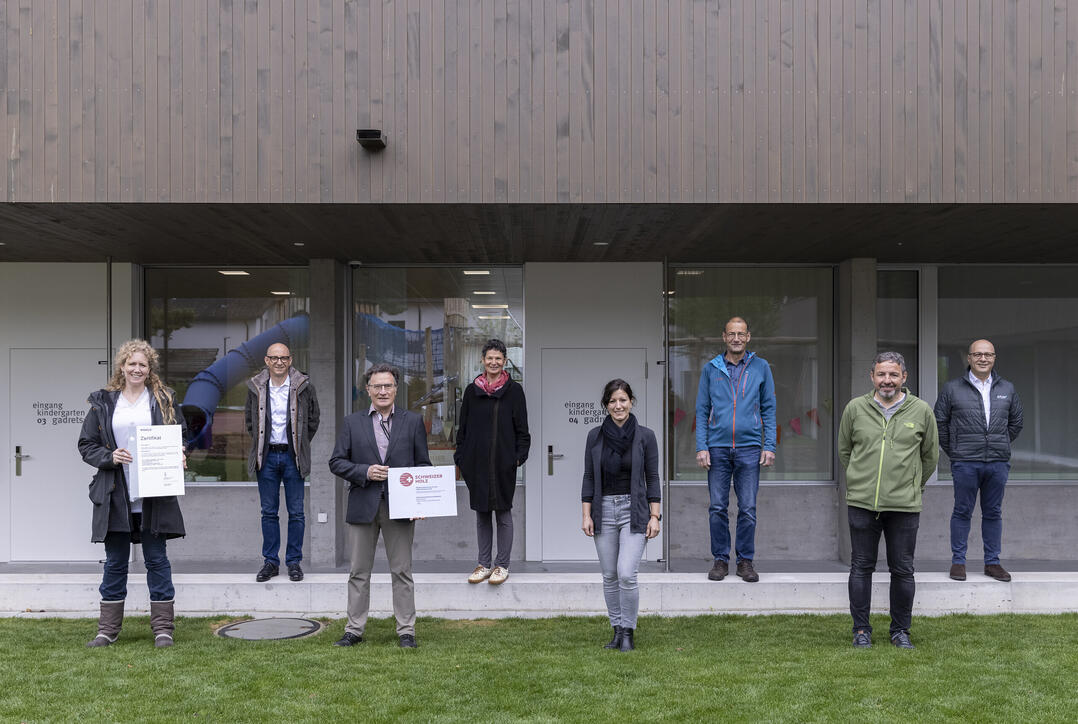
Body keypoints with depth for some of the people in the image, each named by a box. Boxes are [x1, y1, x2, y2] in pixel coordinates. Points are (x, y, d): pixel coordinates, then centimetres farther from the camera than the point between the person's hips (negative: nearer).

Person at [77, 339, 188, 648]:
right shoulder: (103, 402, 7)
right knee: (115, 562, 8)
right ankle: (108, 629, 18)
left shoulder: (165, 400, 6)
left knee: (157, 559, 4)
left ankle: (163, 628, 11)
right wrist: (109, 457, -11)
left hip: (154, 495, -1)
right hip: (115, 495, 1)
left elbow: (181, 437, 13)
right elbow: (86, 445, 7)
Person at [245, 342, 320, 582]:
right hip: (266, 456, 2)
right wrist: (259, 444, 10)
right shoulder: (256, 387, 2)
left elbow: (313, 419, 7)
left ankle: (294, 561, 13)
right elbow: (249, 419, 15)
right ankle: (270, 562, 16)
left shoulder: (303, 387, -3)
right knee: (268, 512, 8)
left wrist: (300, 446, 7)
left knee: (296, 512, 3)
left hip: (292, 456, -1)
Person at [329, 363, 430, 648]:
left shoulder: (413, 422, 6)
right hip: (363, 507, 1)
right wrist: (365, 472, -11)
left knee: (402, 572, 4)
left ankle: (406, 631, 12)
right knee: (359, 572, 8)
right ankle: (354, 629, 18)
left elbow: (423, 464, 7)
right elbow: (336, 462, 5)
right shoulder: (352, 422, 7)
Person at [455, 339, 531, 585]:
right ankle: (484, 565, 17)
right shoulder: (472, 391, 7)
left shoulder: (514, 390, 1)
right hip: (477, 462, 3)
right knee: (481, 514, 8)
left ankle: (502, 565, 12)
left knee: (503, 513, 4)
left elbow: (522, 428, 2)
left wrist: (520, 456, -7)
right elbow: (463, 428, 10)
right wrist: (460, 458, 4)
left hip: (504, 462, -2)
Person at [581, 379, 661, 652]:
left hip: (634, 510, -3)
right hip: (604, 509, 3)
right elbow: (589, 478, 6)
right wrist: (586, 515, 0)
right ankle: (617, 630, 21)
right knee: (609, 576, 7)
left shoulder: (645, 436, -3)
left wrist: (654, 516, -5)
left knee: (626, 574, -13)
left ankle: (628, 632, 3)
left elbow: (652, 479, 0)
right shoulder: (595, 436, 3)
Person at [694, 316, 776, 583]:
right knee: (717, 508, 2)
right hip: (718, 448, 1)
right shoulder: (711, 369, 8)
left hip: (749, 448, 0)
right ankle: (720, 559, 13)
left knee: (748, 508, 2)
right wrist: (701, 447, -3)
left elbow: (769, 409, 8)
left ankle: (745, 560, 13)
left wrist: (769, 446, -1)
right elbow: (702, 411, 7)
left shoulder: (761, 368, 7)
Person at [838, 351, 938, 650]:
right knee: (861, 567, 6)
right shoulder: (855, 408, 3)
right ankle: (861, 630, 17)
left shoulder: (921, 411, 3)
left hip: (905, 505, 0)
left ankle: (900, 630, 21)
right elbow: (844, 450, 16)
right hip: (861, 503, 0)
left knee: (903, 570, 7)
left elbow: (930, 456, 15)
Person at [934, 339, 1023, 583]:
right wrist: (953, 452, 5)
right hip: (965, 463, -3)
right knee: (962, 512, 2)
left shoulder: (1007, 389, 10)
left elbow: (1016, 422, 21)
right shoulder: (952, 389, 1)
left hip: (998, 462, 3)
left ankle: (992, 562, 17)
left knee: (993, 513, 9)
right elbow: (939, 422, 5)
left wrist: (1000, 446, 15)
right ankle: (958, 562, 10)